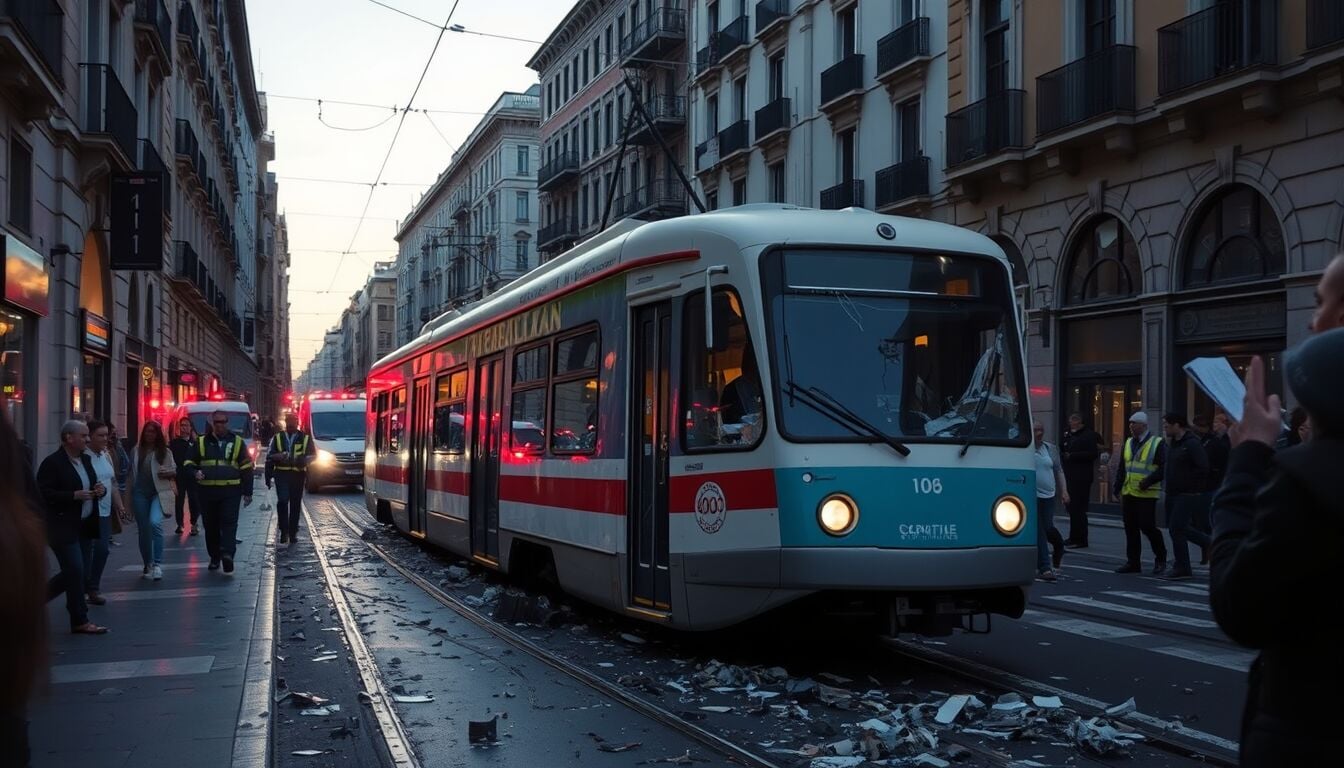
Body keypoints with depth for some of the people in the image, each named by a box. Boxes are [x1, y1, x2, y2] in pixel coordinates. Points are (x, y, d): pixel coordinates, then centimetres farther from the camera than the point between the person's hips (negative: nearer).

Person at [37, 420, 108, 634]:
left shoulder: (86, 460, 12)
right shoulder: (52, 463, -13)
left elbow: (91, 486, 23)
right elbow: (43, 493, -19)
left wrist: (101, 490, 0)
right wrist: (74, 496, -25)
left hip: (83, 526, 9)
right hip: (62, 527, -8)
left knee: (72, 573, 13)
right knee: (76, 572, -5)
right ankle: (80, 621, 4)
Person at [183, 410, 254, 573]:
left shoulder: (237, 442, 9)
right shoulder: (201, 442, 11)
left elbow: (246, 468, 9)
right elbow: (189, 464, 16)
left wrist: (247, 492, 4)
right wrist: (195, 473, -8)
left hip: (230, 491, -2)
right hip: (207, 491, 2)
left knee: (229, 522, -13)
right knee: (211, 525, 7)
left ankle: (227, 553, -23)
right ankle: (214, 557, 17)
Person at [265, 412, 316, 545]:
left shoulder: (305, 439, 9)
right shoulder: (277, 438, 11)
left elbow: (313, 454, 10)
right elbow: (269, 457, 13)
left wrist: (304, 459, -12)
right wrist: (268, 475, 9)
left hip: (298, 475, 1)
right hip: (282, 474, -1)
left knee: (295, 504, 4)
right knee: (282, 501, -15)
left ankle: (292, 533, 13)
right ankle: (284, 530, -7)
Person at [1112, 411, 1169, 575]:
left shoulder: (1157, 443, -6)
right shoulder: (1128, 443, 15)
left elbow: (1163, 469, -12)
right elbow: (1122, 468, 17)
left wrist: (1147, 482, -21)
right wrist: (1117, 486, 6)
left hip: (1146, 494, -6)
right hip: (1128, 493, 6)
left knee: (1148, 527, -7)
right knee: (1130, 528, 6)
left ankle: (1160, 559, 13)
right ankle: (1133, 562, 14)